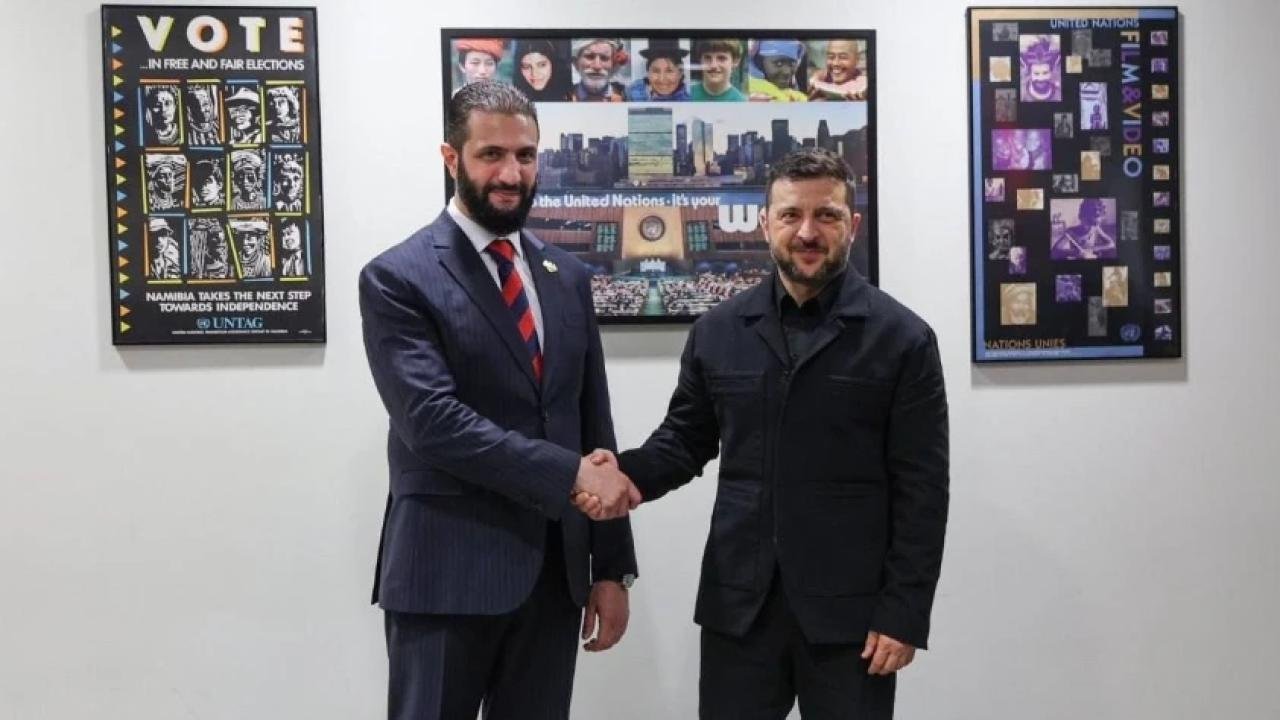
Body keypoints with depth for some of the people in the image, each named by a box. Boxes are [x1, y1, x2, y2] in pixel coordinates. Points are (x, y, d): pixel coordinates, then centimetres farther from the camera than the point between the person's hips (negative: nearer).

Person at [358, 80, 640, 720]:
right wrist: (571, 474, -20)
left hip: (554, 572, 5)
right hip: (446, 574, -5)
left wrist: (611, 566, 8)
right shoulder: (398, 278, -7)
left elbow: (594, 425, 11)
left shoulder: (567, 277, 10)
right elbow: (433, 421, -18)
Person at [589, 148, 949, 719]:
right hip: (737, 604, 3)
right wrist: (631, 472, -9)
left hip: (850, 610, -2)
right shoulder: (717, 332, 6)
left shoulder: (903, 339, -3)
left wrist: (904, 613, -8)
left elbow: (921, 491, -5)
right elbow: (685, 438, 12)